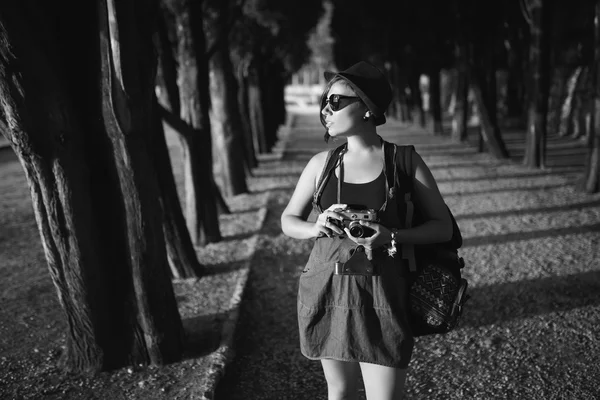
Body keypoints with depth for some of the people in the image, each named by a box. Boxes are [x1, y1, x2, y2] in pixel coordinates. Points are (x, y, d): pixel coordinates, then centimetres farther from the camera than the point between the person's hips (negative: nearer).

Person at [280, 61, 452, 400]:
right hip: (326, 292, 3)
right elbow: (288, 221, 11)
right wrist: (316, 228, -12)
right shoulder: (322, 163, 3)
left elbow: (443, 227, -2)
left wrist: (391, 237, -19)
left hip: (382, 295, -3)